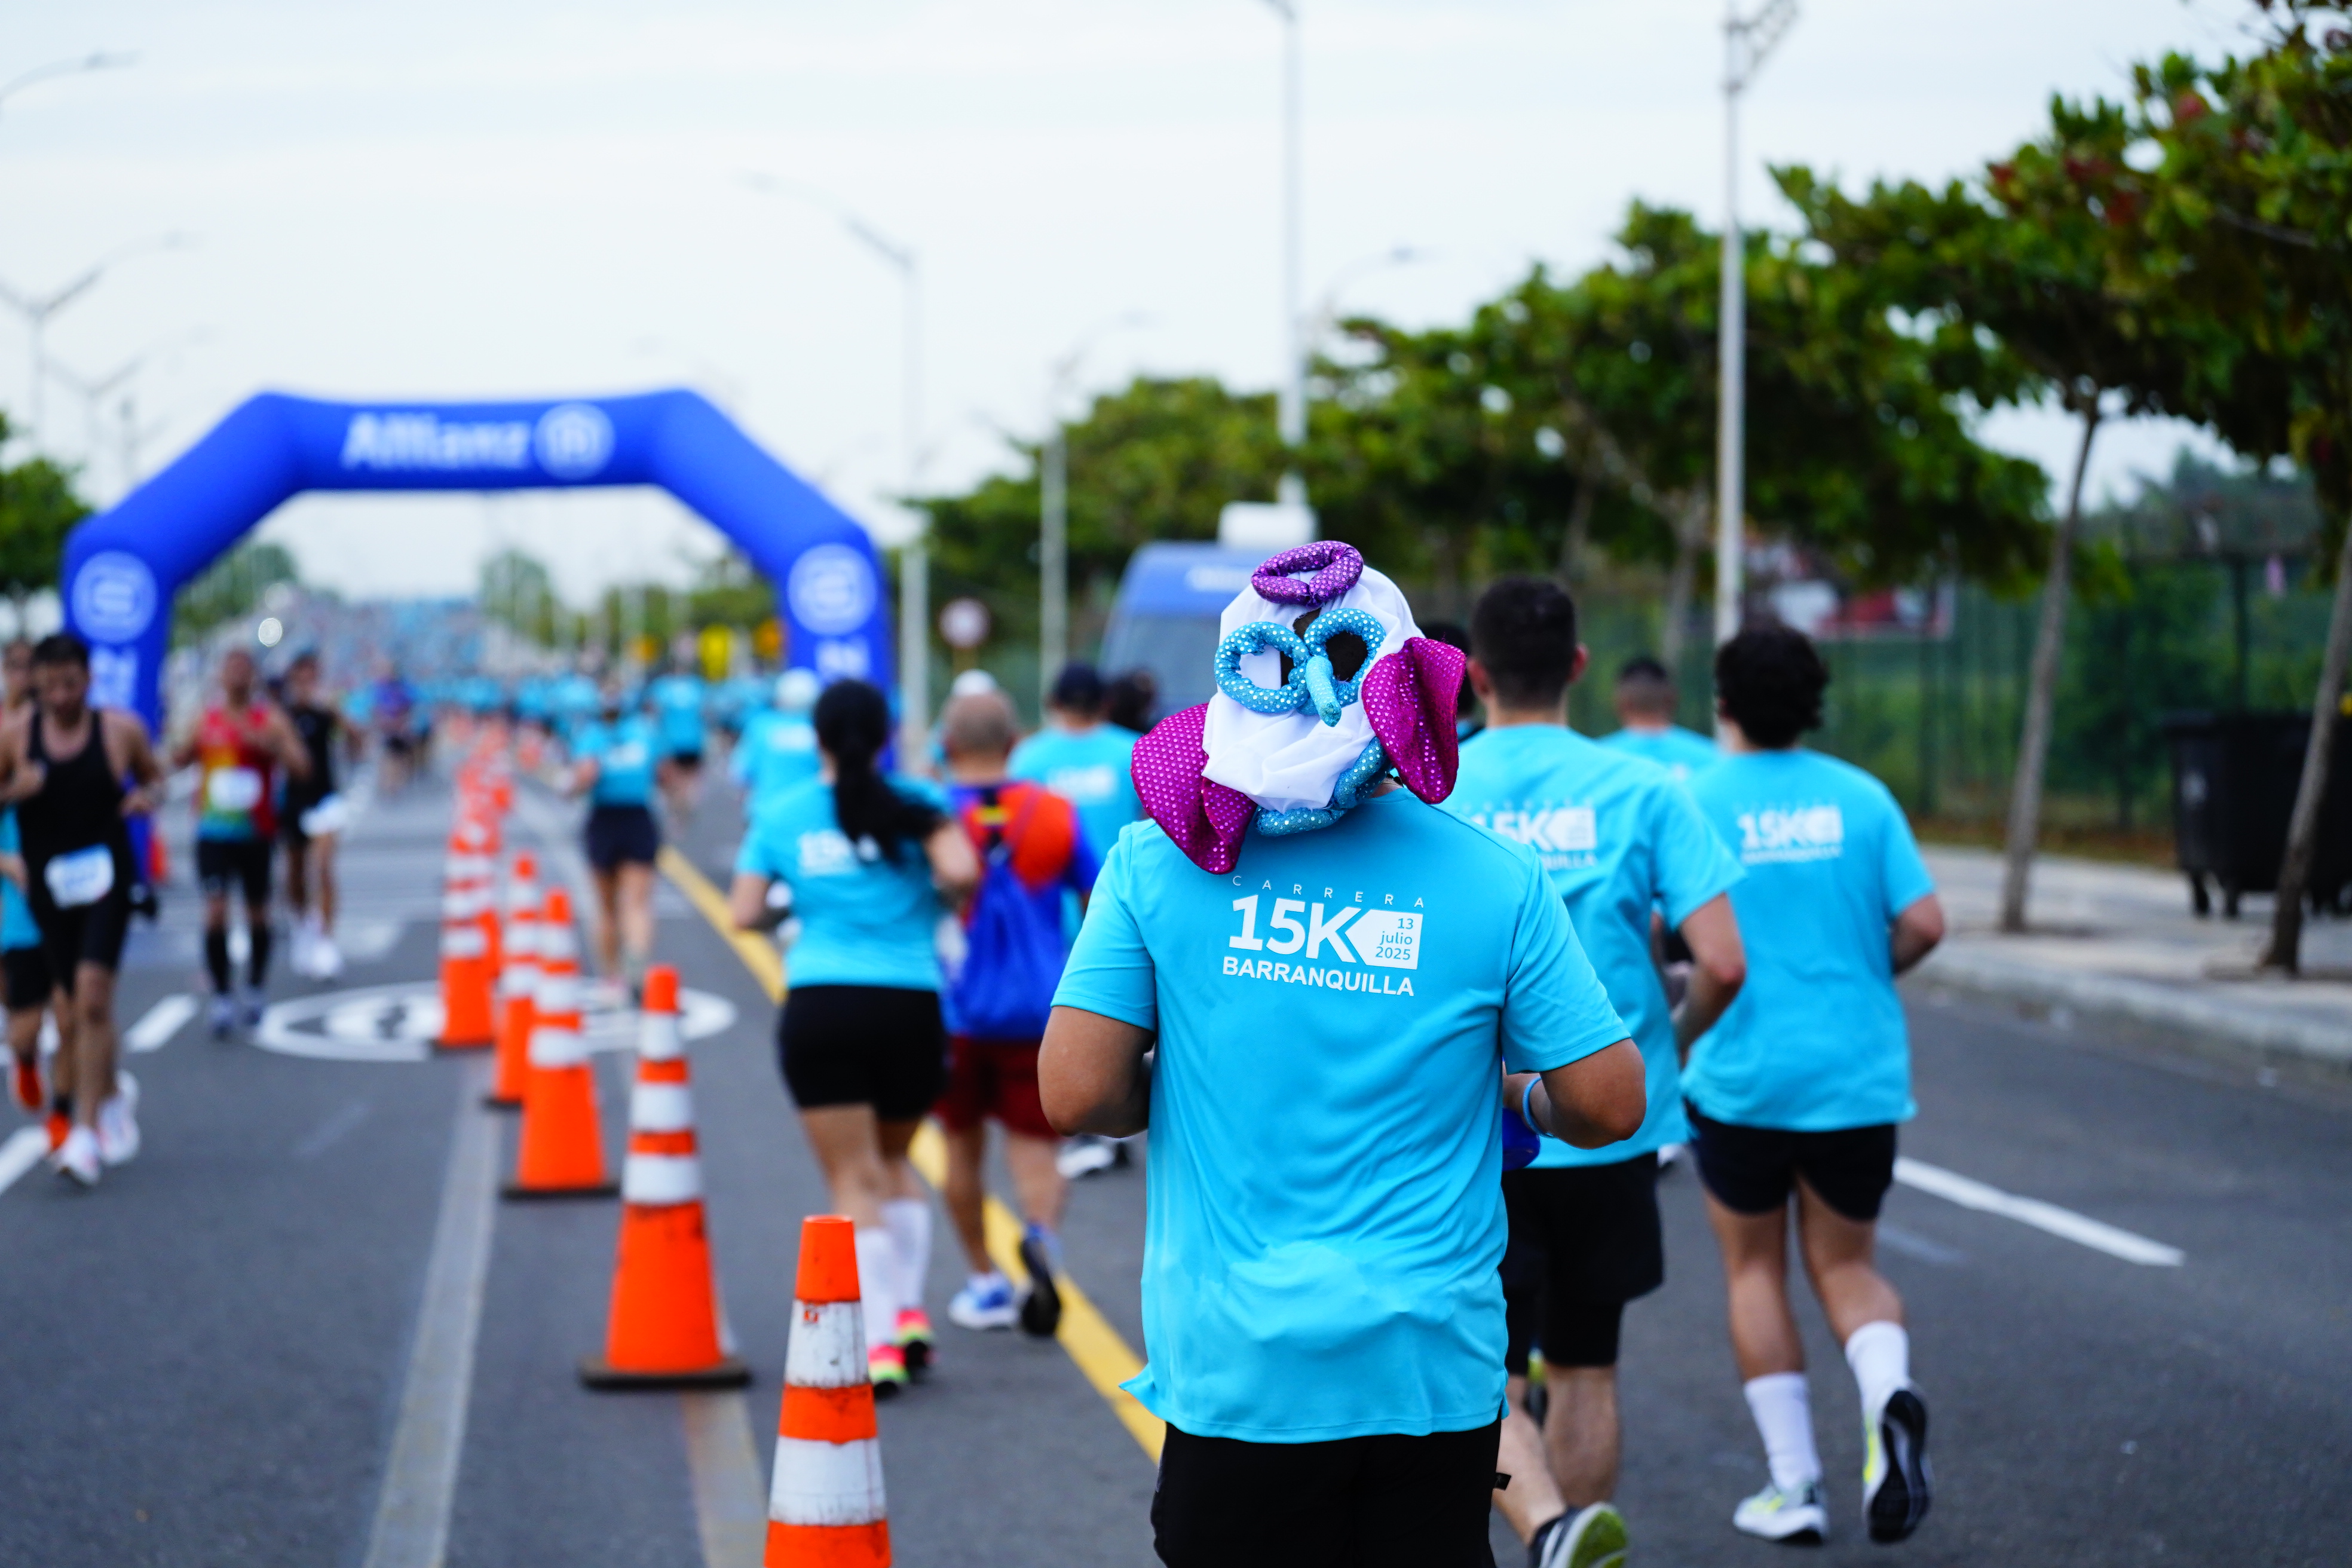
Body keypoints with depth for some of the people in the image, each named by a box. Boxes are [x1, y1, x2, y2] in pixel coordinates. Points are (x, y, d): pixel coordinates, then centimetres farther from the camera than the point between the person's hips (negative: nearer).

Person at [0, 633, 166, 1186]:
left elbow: (153, 775, 14)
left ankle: (87, 1132, -16)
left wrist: (148, 797, -8)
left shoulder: (122, 731, -2)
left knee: (92, 995, -17)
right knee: (79, 1004, 11)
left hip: (105, 879, -2)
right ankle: (113, 1091, 40)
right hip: (48, 886, 2)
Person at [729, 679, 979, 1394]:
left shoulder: (783, 816, 6)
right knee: (893, 1159, 23)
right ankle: (909, 1308, 12)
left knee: (854, 1181, 1)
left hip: (820, 1009, -1)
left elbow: (745, 913, 4)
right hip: (910, 1006, 1)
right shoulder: (914, 805, 3)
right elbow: (960, 874, -13)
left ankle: (879, 1344, -9)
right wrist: (944, 899, 9)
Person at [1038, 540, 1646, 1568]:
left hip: (1237, 1368, 0)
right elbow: (1607, 1106, -1)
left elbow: (1075, 1096, -6)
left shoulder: (1162, 862, -6)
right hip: (1436, 1368, 1)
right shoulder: (1499, 883, -4)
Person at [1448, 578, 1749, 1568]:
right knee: (1585, 1374, 18)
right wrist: (1675, 1037, 11)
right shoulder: (1643, 792, -4)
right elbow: (1723, 964, -11)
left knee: (1484, 1394, 0)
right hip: (1610, 1132, 2)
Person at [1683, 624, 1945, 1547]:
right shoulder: (1862, 797, 2)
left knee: (1754, 1270, 14)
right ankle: (1889, 1392, -17)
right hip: (1860, 1075, 2)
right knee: (1845, 1267, 14)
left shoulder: (1692, 801, -6)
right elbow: (1923, 924, -3)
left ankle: (1793, 1482, 11)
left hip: (1742, 1078, -2)